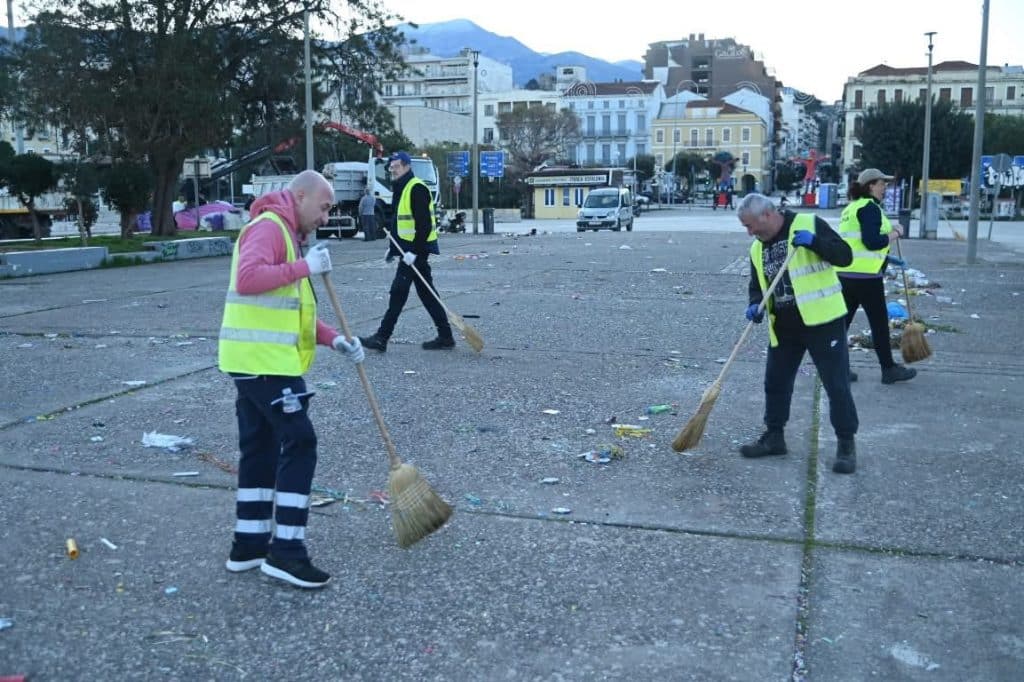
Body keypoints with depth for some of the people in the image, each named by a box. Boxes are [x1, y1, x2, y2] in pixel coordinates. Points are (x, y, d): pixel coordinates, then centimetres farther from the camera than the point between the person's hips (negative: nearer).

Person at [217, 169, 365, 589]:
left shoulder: (288, 235, 23)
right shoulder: (268, 227, -10)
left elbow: (290, 310, 24)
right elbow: (248, 278, -29)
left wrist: (333, 339, 11)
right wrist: (304, 267, -23)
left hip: (255, 362, 11)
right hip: (264, 361, -11)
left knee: (260, 448, 13)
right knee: (299, 444, -9)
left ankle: (249, 545, 22)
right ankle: (285, 551, -5)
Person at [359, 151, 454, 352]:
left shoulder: (416, 188, -14)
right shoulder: (401, 189, 17)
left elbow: (424, 224, -21)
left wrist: (414, 251, -24)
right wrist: (392, 247, 21)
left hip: (417, 249, -10)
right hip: (409, 248, 10)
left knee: (398, 291, -8)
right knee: (426, 292, 10)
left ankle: (382, 338, -5)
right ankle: (445, 336, 15)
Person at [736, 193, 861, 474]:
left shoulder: (809, 224, -9)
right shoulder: (757, 248, 9)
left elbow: (845, 256, -12)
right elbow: (758, 286, 16)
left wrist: (814, 242, -28)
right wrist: (755, 305, -5)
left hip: (821, 320, -6)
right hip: (784, 327, 6)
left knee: (837, 384, -1)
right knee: (775, 382, 14)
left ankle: (846, 444, 10)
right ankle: (774, 436, 30)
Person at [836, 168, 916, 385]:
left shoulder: (851, 208, 19)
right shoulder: (870, 207, -10)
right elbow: (872, 241, -20)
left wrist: (886, 257, 25)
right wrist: (894, 234, -4)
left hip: (843, 274, 9)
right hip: (865, 276, -9)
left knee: (843, 319, 9)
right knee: (879, 322, 3)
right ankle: (889, 369, 12)